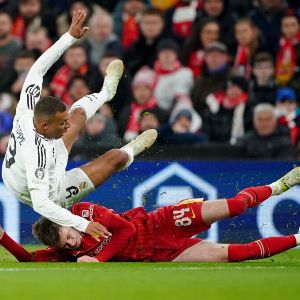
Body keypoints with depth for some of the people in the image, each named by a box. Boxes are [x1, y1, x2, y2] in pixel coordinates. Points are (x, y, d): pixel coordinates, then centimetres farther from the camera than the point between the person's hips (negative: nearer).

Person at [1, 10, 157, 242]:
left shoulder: (27, 110, -27)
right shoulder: (36, 151, -46)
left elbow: (38, 68, -14)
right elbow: (40, 204, -48)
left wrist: (71, 36, -17)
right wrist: (82, 224, -53)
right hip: (51, 194, -7)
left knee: (78, 113, 19)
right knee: (115, 157, 3)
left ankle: (106, 92, 53)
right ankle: (131, 151, 41)